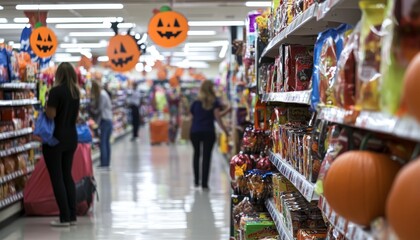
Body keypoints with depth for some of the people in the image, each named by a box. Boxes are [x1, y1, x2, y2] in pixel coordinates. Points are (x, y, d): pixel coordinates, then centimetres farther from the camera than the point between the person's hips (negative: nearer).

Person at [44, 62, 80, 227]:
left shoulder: (56, 91, -14)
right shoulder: (76, 92, 7)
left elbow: (50, 115, -17)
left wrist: (47, 105, 1)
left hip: (55, 138, -7)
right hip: (71, 138, 7)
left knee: (57, 178, -1)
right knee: (67, 176, 13)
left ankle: (64, 218, -1)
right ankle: (72, 216, 14)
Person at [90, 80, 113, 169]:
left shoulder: (101, 95, -13)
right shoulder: (104, 93, 15)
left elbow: (99, 109, -14)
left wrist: (92, 110, 2)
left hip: (104, 120, -10)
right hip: (109, 120, 10)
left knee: (102, 142, -8)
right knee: (107, 142, 11)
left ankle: (104, 164, -8)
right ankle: (107, 163, 14)